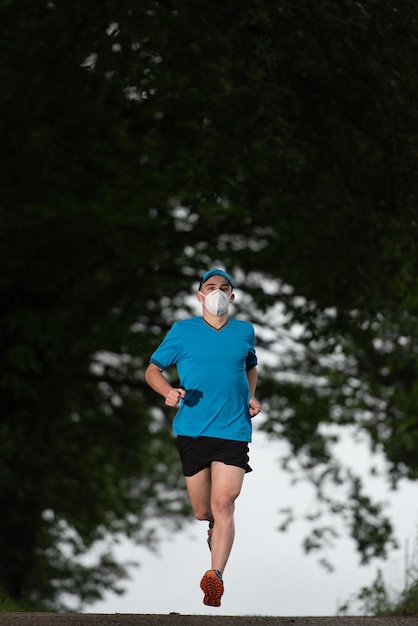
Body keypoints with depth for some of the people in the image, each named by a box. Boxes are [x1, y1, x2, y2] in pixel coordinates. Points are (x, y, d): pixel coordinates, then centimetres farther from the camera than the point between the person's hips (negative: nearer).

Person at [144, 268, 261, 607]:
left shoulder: (245, 332, 9)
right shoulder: (182, 331, 3)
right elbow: (153, 369, 8)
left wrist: (251, 398, 9)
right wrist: (168, 391, -14)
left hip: (233, 430, 0)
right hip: (192, 430, 0)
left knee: (223, 504, -17)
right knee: (202, 512, 6)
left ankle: (216, 576, -27)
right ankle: (217, 534, 42)